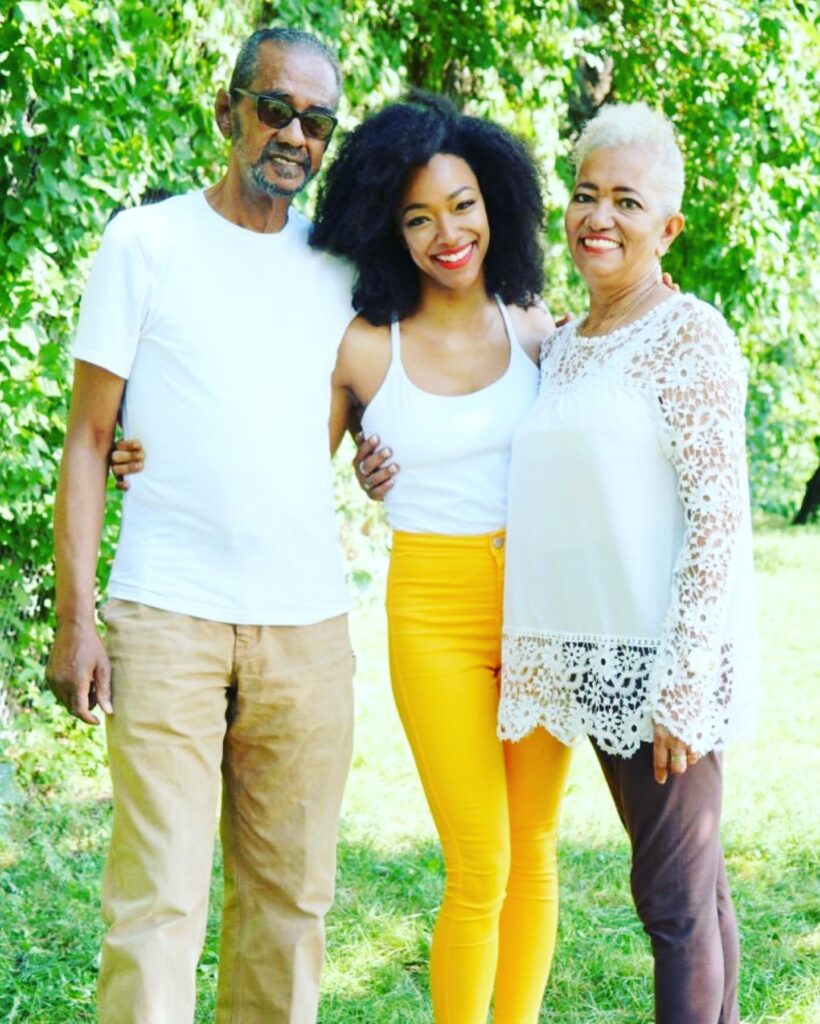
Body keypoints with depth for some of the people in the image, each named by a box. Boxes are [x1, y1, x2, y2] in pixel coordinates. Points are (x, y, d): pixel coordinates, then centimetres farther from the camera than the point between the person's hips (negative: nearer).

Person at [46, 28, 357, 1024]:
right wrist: (74, 617, -6)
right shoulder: (147, 242, 2)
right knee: (157, 897, -8)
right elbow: (88, 437, 1)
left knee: (289, 895, 6)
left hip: (308, 623, 4)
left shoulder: (340, 264, 13)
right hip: (166, 616, -4)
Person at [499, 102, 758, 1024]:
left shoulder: (691, 338, -9)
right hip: (592, 661, 7)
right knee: (687, 880, 14)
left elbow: (718, 517, -14)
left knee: (674, 893, -3)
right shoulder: (560, 348, 14)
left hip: (662, 660, -7)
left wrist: (683, 683, -19)